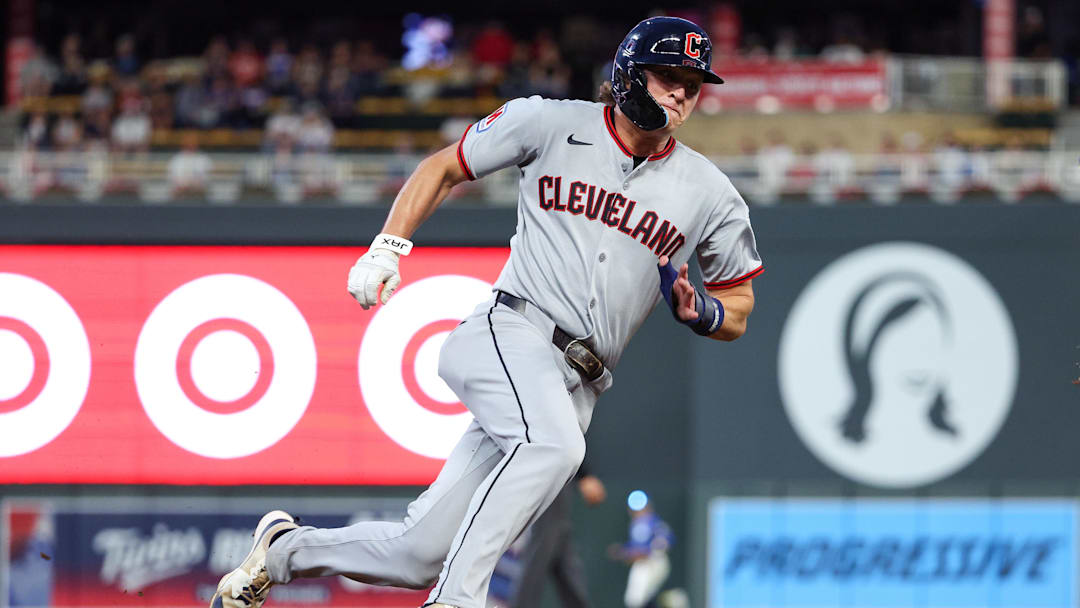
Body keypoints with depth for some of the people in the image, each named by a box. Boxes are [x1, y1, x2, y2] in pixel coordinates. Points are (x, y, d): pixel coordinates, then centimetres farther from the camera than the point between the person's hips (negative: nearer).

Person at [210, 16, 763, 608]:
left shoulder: (709, 195, 8)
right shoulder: (553, 124, 3)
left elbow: (737, 312, 16)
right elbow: (444, 167, 14)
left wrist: (694, 310, -7)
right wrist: (387, 248, 2)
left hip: (575, 385, 4)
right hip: (510, 333, -4)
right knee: (552, 443, -39)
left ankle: (286, 547, 24)